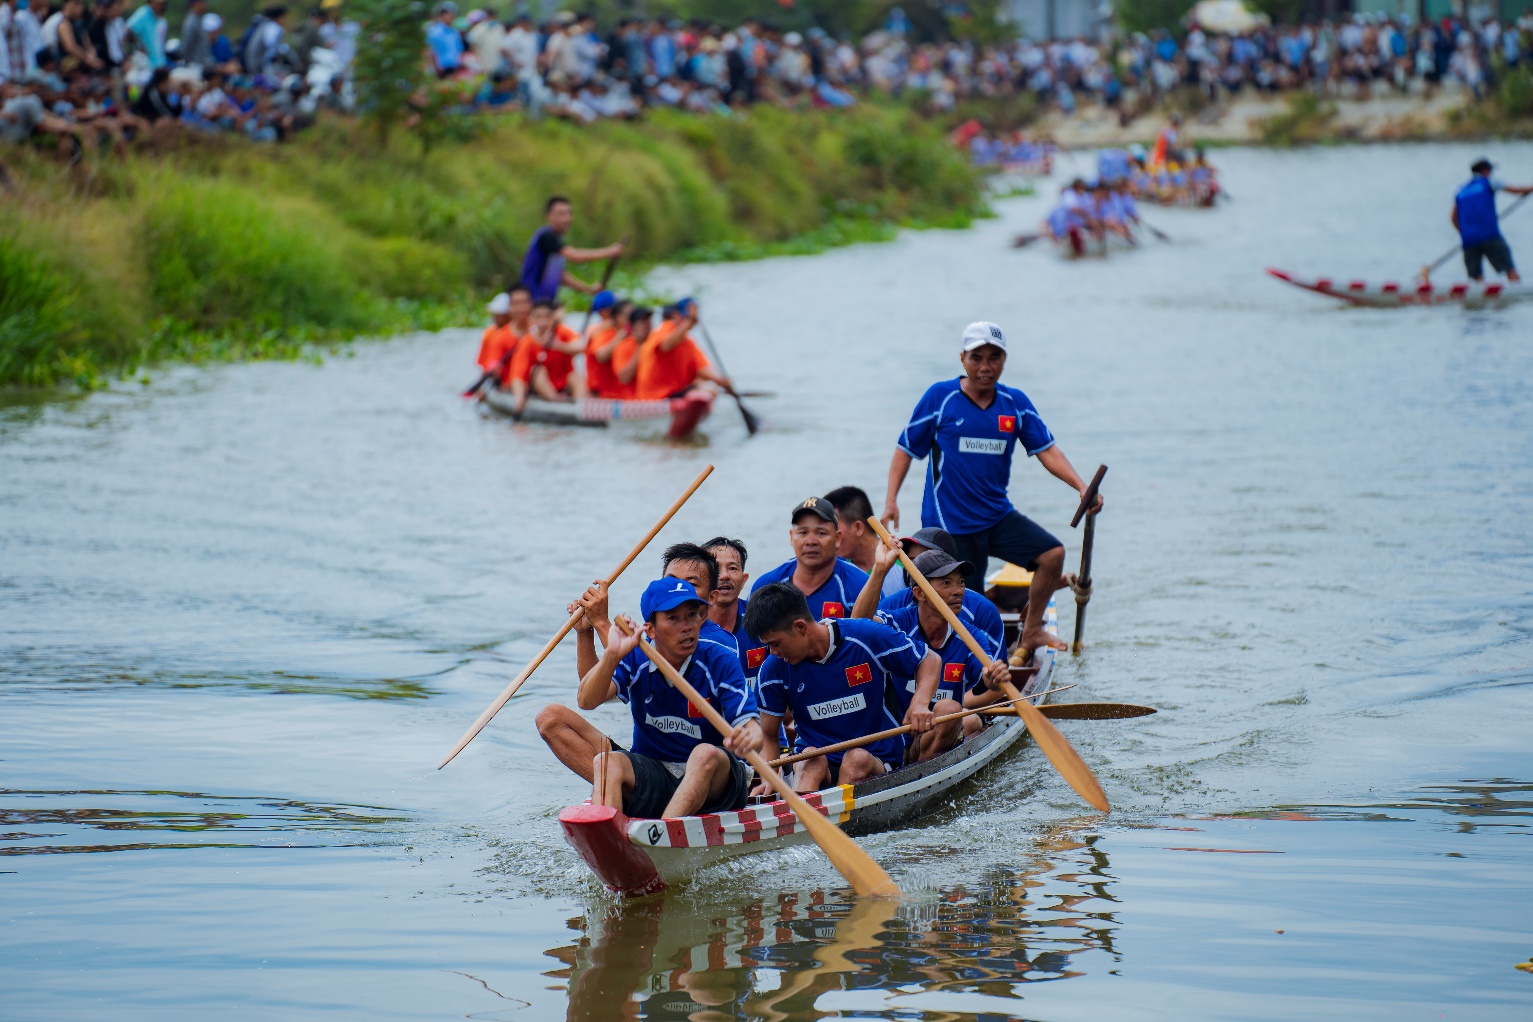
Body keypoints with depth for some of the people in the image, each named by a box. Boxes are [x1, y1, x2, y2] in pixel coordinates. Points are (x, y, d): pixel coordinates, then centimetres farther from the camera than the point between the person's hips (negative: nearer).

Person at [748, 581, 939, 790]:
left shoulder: (868, 638, -10)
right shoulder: (773, 670, -3)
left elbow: (929, 659, 2)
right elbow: (768, 736, 3)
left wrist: (920, 703, -17)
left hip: (877, 761, -1)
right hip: (810, 765, 1)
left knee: (857, 758, -34)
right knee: (812, 758, -33)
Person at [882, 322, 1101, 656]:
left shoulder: (1016, 403, 4)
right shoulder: (940, 397, -7)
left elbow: (1046, 450, 0)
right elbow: (906, 449, -1)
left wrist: (1081, 487, -14)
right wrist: (891, 499, -10)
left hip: (999, 515, 4)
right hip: (950, 522, -4)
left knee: (1052, 553, -10)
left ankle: (1031, 631, 5)